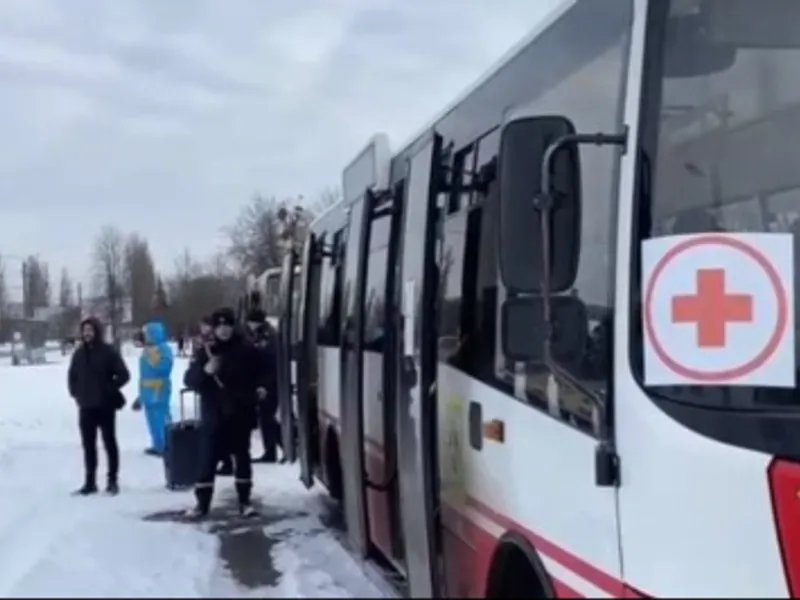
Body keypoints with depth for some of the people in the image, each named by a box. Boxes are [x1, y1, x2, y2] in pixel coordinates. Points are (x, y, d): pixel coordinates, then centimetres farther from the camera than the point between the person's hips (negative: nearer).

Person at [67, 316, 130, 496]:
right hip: (86, 407, 5)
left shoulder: (108, 351, -7)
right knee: (88, 445, 8)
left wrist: (109, 389, -10)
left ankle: (113, 480, 9)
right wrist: (76, 394, 9)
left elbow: (123, 374, -7)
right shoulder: (79, 353, 7)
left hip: (105, 406, -5)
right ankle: (90, 481, 15)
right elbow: (72, 376, 19)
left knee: (109, 443, 3)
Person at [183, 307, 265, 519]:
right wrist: (206, 370, -27)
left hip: (241, 412, 1)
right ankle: (202, 503, 9)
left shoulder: (246, 349, -1)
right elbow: (189, 380, -9)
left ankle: (244, 501, 18)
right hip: (214, 414, -1)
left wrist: (259, 387, -5)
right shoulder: (205, 351, -3)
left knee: (242, 457, 9)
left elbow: (257, 373, 14)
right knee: (208, 458, 1)